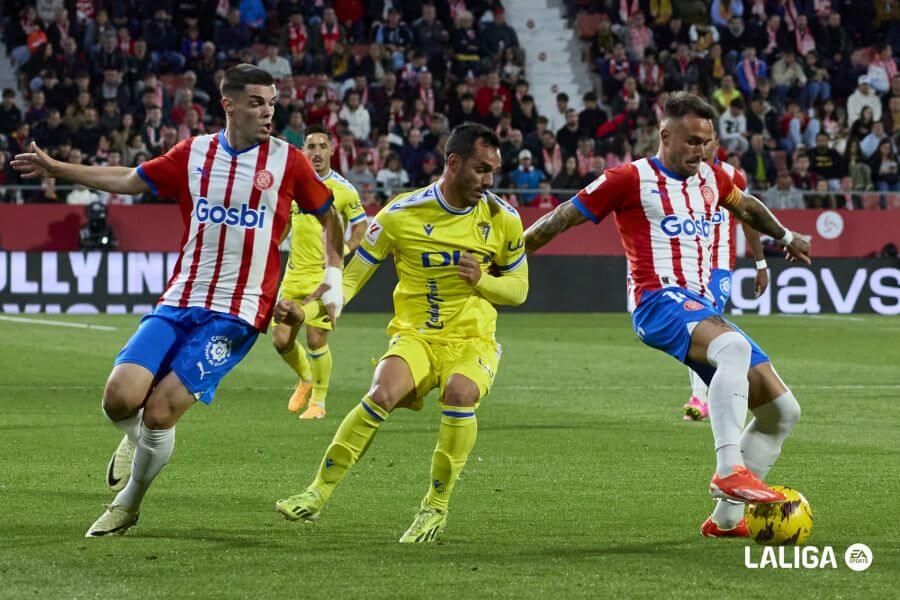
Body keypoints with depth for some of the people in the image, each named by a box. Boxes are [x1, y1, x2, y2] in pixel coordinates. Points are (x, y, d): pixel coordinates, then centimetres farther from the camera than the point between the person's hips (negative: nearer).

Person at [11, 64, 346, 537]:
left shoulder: (287, 161, 0)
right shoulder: (194, 153, 7)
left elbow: (328, 215, 14)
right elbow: (131, 180, 18)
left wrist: (334, 276, 5)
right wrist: (56, 169, 18)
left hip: (236, 315, -3)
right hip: (178, 302, 3)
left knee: (159, 413, -14)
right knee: (120, 396, -14)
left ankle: (127, 506, 12)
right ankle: (135, 438, 24)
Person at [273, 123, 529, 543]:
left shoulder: (502, 218, 0)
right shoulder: (401, 214, -6)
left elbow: (518, 288, 11)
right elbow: (352, 277, -1)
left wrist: (481, 280, -11)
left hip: (472, 340, 1)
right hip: (414, 335, -1)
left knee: (460, 393, -33)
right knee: (383, 393, -31)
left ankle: (436, 507, -15)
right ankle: (318, 493, -18)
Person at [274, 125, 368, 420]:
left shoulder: (344, 190, -6)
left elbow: (361, 227, 2)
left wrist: (342, 251, -10)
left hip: (325, 274, -4)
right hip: (294, 273, 4)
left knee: (316, 342, -7)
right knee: (281, 340, 2)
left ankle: (318, 401, 12)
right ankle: (305, 378, 32)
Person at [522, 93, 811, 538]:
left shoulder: (710, 178, 17)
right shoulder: (631, 179, -3)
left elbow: (745, 206, 39)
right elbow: (564, 217, 2)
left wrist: (784, 236, 49)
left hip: (703, 308, 8)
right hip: (660, 301, -8)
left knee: (782, 410, 4)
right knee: (734, 346, -40)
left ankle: (726, 518, 11)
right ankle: (729, 470, -47)